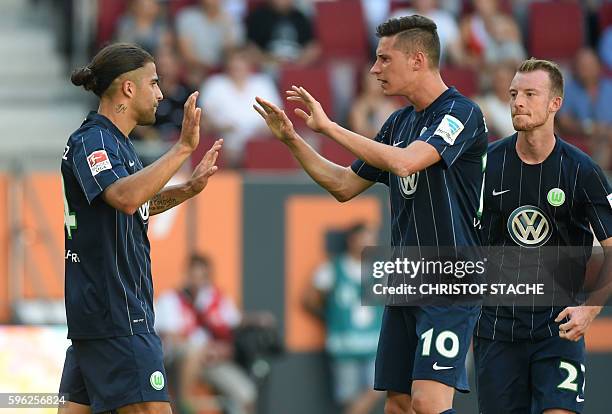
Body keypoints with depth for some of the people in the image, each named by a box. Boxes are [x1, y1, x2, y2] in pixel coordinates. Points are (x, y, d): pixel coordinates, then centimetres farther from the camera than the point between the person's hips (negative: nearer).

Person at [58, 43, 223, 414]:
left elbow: (138, 206, 32)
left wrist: (189, 188, 18)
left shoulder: (116, 142, 17)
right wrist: (183, 148, -32)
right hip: (114, 310, -10)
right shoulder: (92, 140, -14)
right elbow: (125, 198, -33)